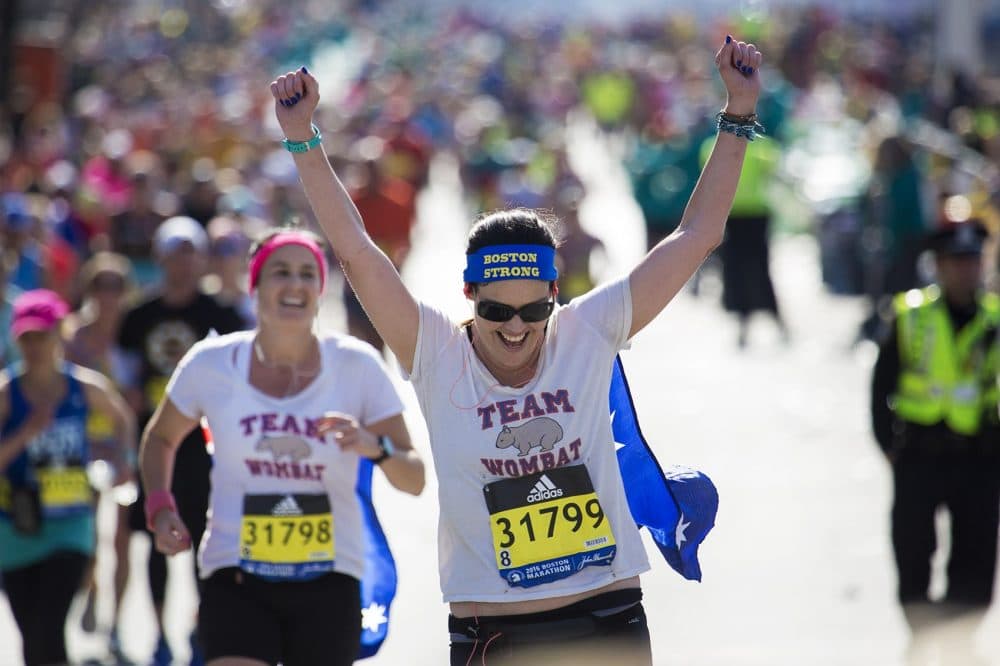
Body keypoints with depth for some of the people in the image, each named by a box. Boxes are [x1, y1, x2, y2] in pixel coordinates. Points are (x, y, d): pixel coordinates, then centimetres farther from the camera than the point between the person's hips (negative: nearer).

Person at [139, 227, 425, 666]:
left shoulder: (357, 365, -3)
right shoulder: (211, 364, -2)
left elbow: (416, 481, -3)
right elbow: (160, 439, 17)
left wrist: (375, 448, -24)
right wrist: (160, 506, 0)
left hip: (329, 581, 1)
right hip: (236, 580, -1)